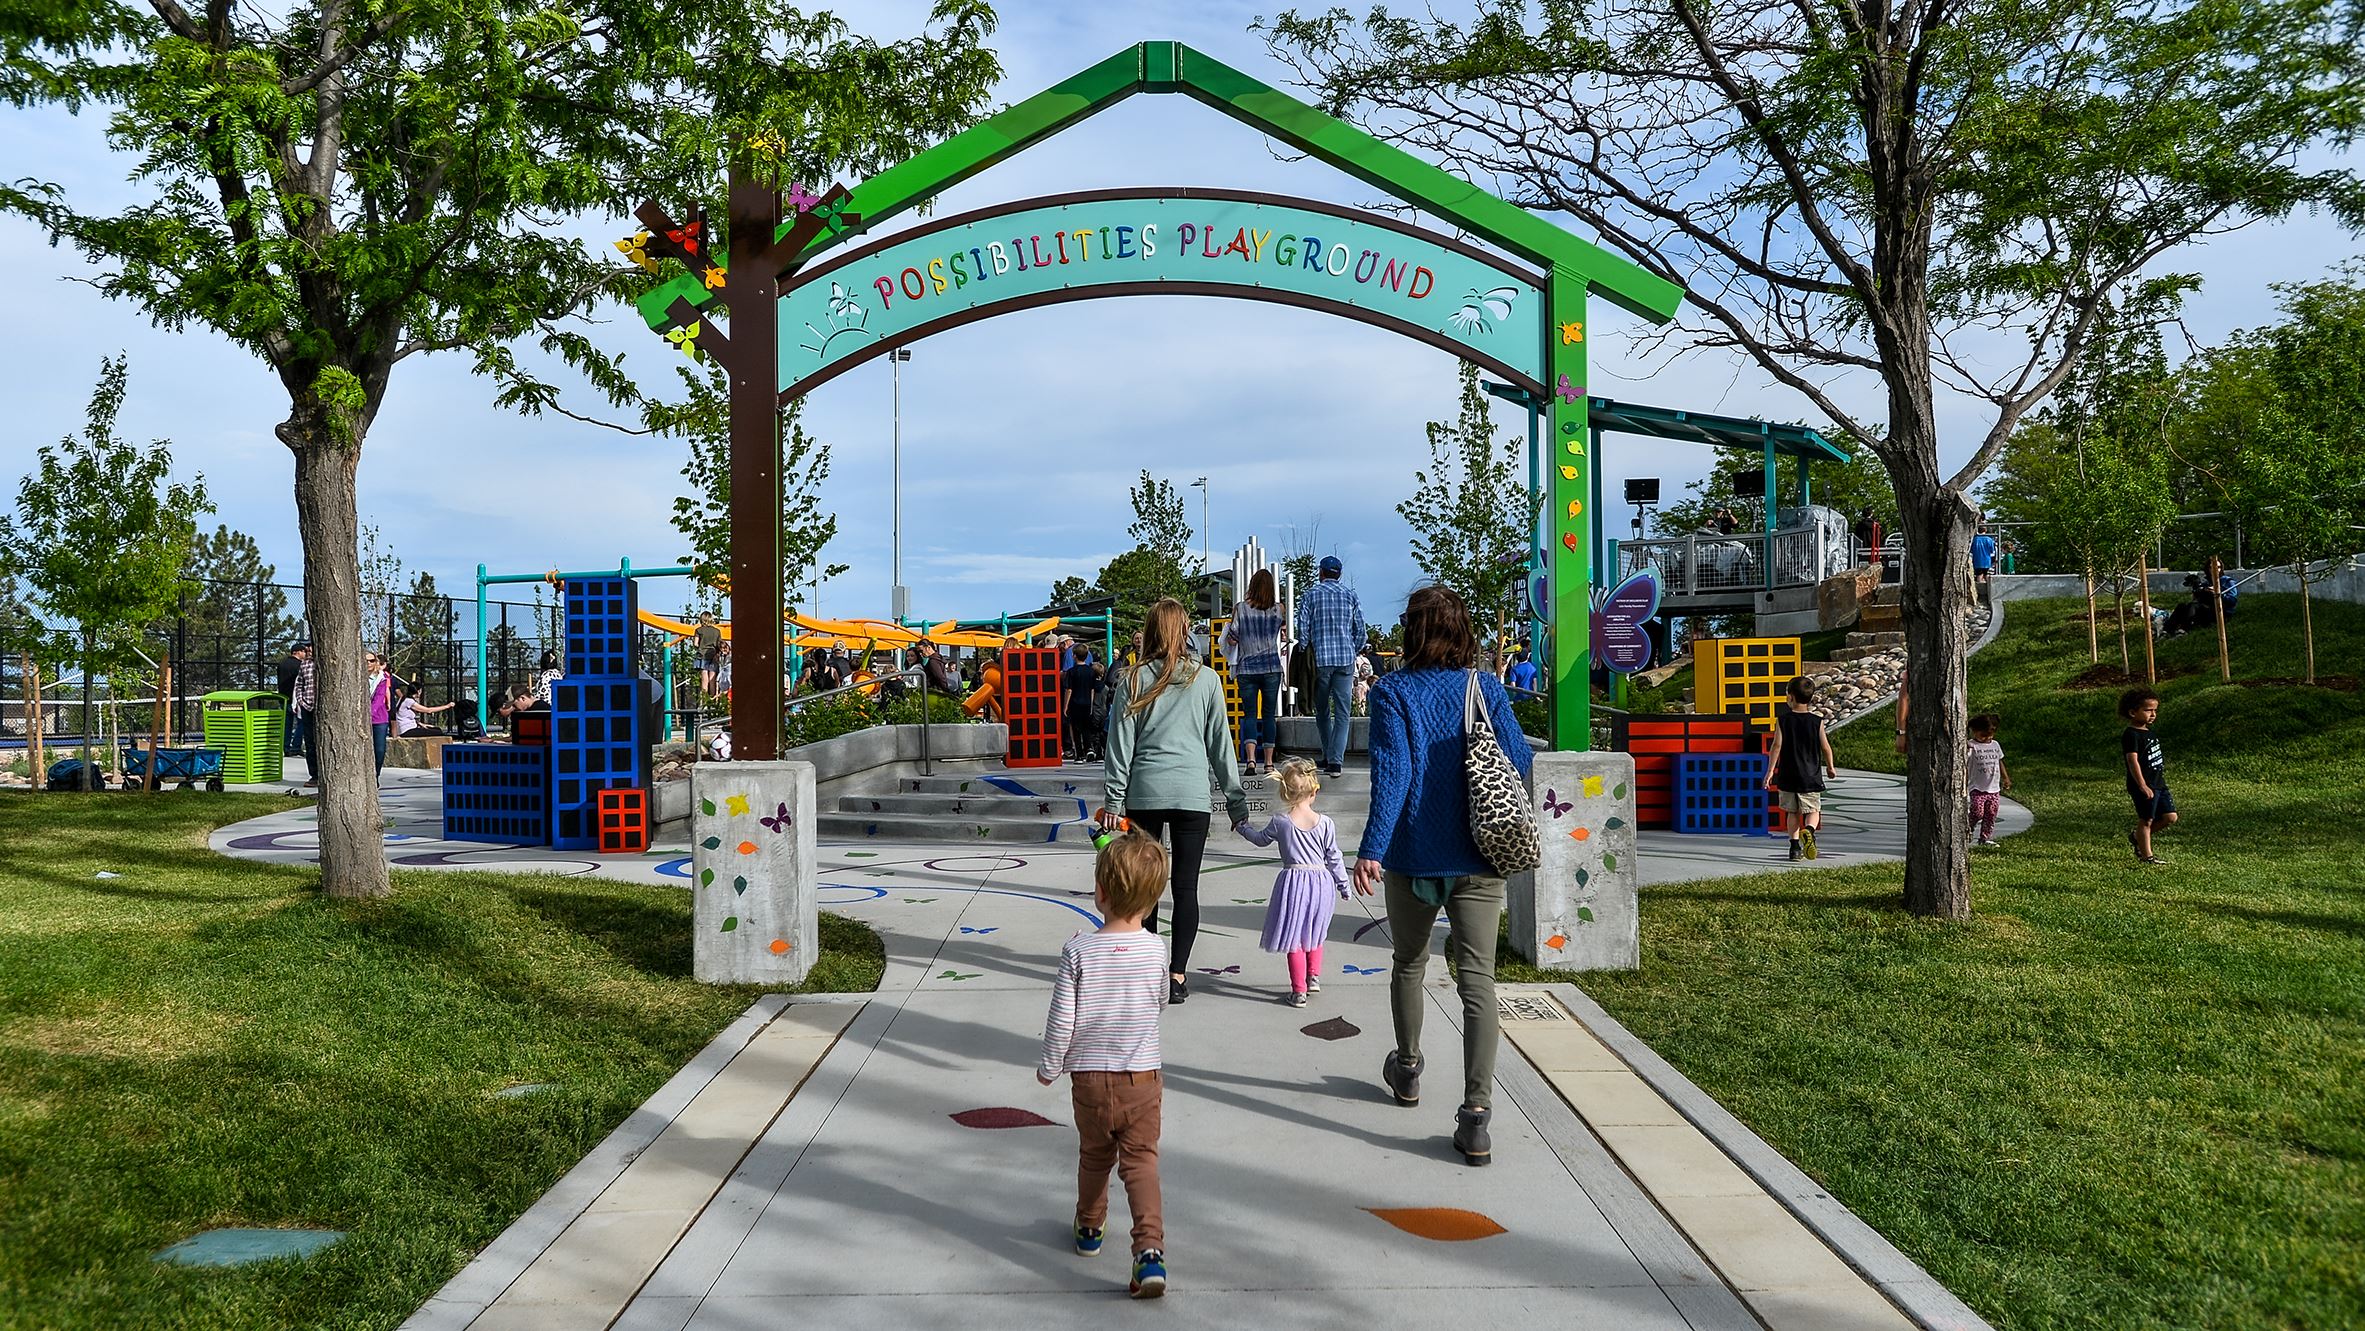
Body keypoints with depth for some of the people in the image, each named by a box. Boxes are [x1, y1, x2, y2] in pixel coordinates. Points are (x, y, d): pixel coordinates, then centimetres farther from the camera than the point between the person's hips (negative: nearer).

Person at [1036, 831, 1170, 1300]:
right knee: (1141, 1161, 5)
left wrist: (1049, 1066, 5)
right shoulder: (1156, 950, -9)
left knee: (1095, 1156, 21)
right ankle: (1150, 1248, -11)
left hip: (1089, 1079, 0)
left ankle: (1089, 1227, 40)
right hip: (1143, 1077, 0)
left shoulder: (1078, 952, -15)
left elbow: (1061, 1019, -11)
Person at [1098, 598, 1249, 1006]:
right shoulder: (1206, 680, 1)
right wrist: (1236, 799, 12)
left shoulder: (1135, 680, 1)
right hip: (1192, 794, 0)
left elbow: (1121, 743, 1)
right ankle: (1178, 976, 3)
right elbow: (1220, 743, 5)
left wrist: (1114, 800, 6)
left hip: (1143, 792, 0)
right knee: (1186, 885, 4)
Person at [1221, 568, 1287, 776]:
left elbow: (1231, 640, -5)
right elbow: (1285, 627, 13)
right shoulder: (1278, 609, -3)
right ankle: (1269, 761, 9)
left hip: (1246, 668, -1)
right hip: (1271, 668, 1)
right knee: (1269, 714, 9)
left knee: (1249, 714, 1)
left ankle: (1250, 759, -17)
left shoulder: (1240, 609, -6)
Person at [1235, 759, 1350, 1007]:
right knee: (1314, 935, 24)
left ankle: (1299, 991, 6)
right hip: (1321, 881, 2)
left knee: (1294, 939, 4)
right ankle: (1313, 977, 31)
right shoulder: (1325, 823, -5)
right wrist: (1343, 885, 15)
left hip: (1293, 882, -2)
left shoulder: (1279, 822, -8)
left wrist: (1242, 827, 32)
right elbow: (1334, 858, 2)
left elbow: (1261, 838, 12)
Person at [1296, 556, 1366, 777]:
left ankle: (1328, 757, 16)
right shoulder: (1350, 596, 7)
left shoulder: (1310, 595, 2)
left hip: (1320, 659, -1)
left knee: (1322, 710, 12)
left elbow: (1303, 629, -3)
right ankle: (1336, 760, -12)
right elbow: (1360, 631, 7)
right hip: (1346, 659, 1)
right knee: (1341, 712, -2)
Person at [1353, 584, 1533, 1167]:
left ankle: (1406, 1070, 41)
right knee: (1477, 978, -2)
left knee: (1410, 964, 21)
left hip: (1413, 856, -1)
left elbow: (1391, 774, -16)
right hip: (1479, 858, 1)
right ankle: (1476, 1111, -11)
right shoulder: (1487, 687, 0)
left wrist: (1372, 849, -20)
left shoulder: (1393, 692, -7)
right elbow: (1520, 761, 1)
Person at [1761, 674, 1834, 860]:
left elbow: (1776, 745, -9)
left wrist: (1770, 770, -6)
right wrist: (1830, 766, 19)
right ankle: (1809, 830, -26)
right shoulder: (1817, 722, -4)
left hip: (1787, 775, 1)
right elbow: (1825, 747, 2)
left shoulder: (1782, 720, -5)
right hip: (1810, 776, 0)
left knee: (1792, 812, 15)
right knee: (1813, 810, 5)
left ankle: (1795, 845, 10)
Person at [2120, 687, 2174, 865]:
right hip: (2144, 786, -9)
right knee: (2146, 820, -1)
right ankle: (2146, 856, 8)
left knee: (2170, 817, 7)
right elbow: (2133, 761, -21)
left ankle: (2137, 836, 23)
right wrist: (2143, 786, -26)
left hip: (2158, 783, 9)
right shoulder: (2131, 735, -15)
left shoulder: (2148, 732, 14)